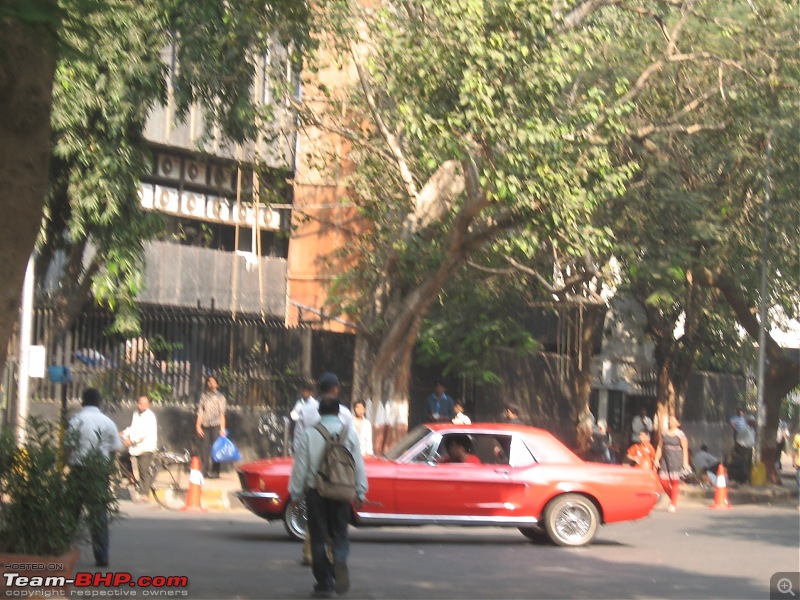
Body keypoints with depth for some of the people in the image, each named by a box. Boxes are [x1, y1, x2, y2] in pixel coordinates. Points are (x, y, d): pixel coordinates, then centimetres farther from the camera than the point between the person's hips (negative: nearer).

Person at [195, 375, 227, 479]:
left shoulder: (219, 396, 6)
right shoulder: (204, 395, 15)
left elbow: (222, 413, 1)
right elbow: (200, 412, 13)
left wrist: (222, 429, -6)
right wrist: (198, 426, 3)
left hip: (215, 425, -3)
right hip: (205, 425, 3)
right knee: (204, 447, -2)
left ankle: (215, 472, -2)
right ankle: (204, 471, 2)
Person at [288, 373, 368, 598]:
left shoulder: (310, 434, -7)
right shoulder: (348, 432, -3)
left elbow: (300, 464, -4)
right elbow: (358, 464, 0)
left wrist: (295, 493, 4)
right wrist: (360, 492, 8)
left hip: (315, 491, -1)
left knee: (318, 536, 7)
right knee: (340, 533, 12)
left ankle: (324, 584, 7)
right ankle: (339, 562, -19)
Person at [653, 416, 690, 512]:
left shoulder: (681, 435, -2)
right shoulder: (664, 434, 12)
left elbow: (685, 449, -6)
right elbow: (660, 447, 14)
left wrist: (685, 462, -13)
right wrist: (657, 459, 6)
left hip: (676, 460, -5)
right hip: (665, 459, 5)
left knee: (675, 481, -6)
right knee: (663, 480, -2)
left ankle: (673, 504, 0)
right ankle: (673, 499, 17)